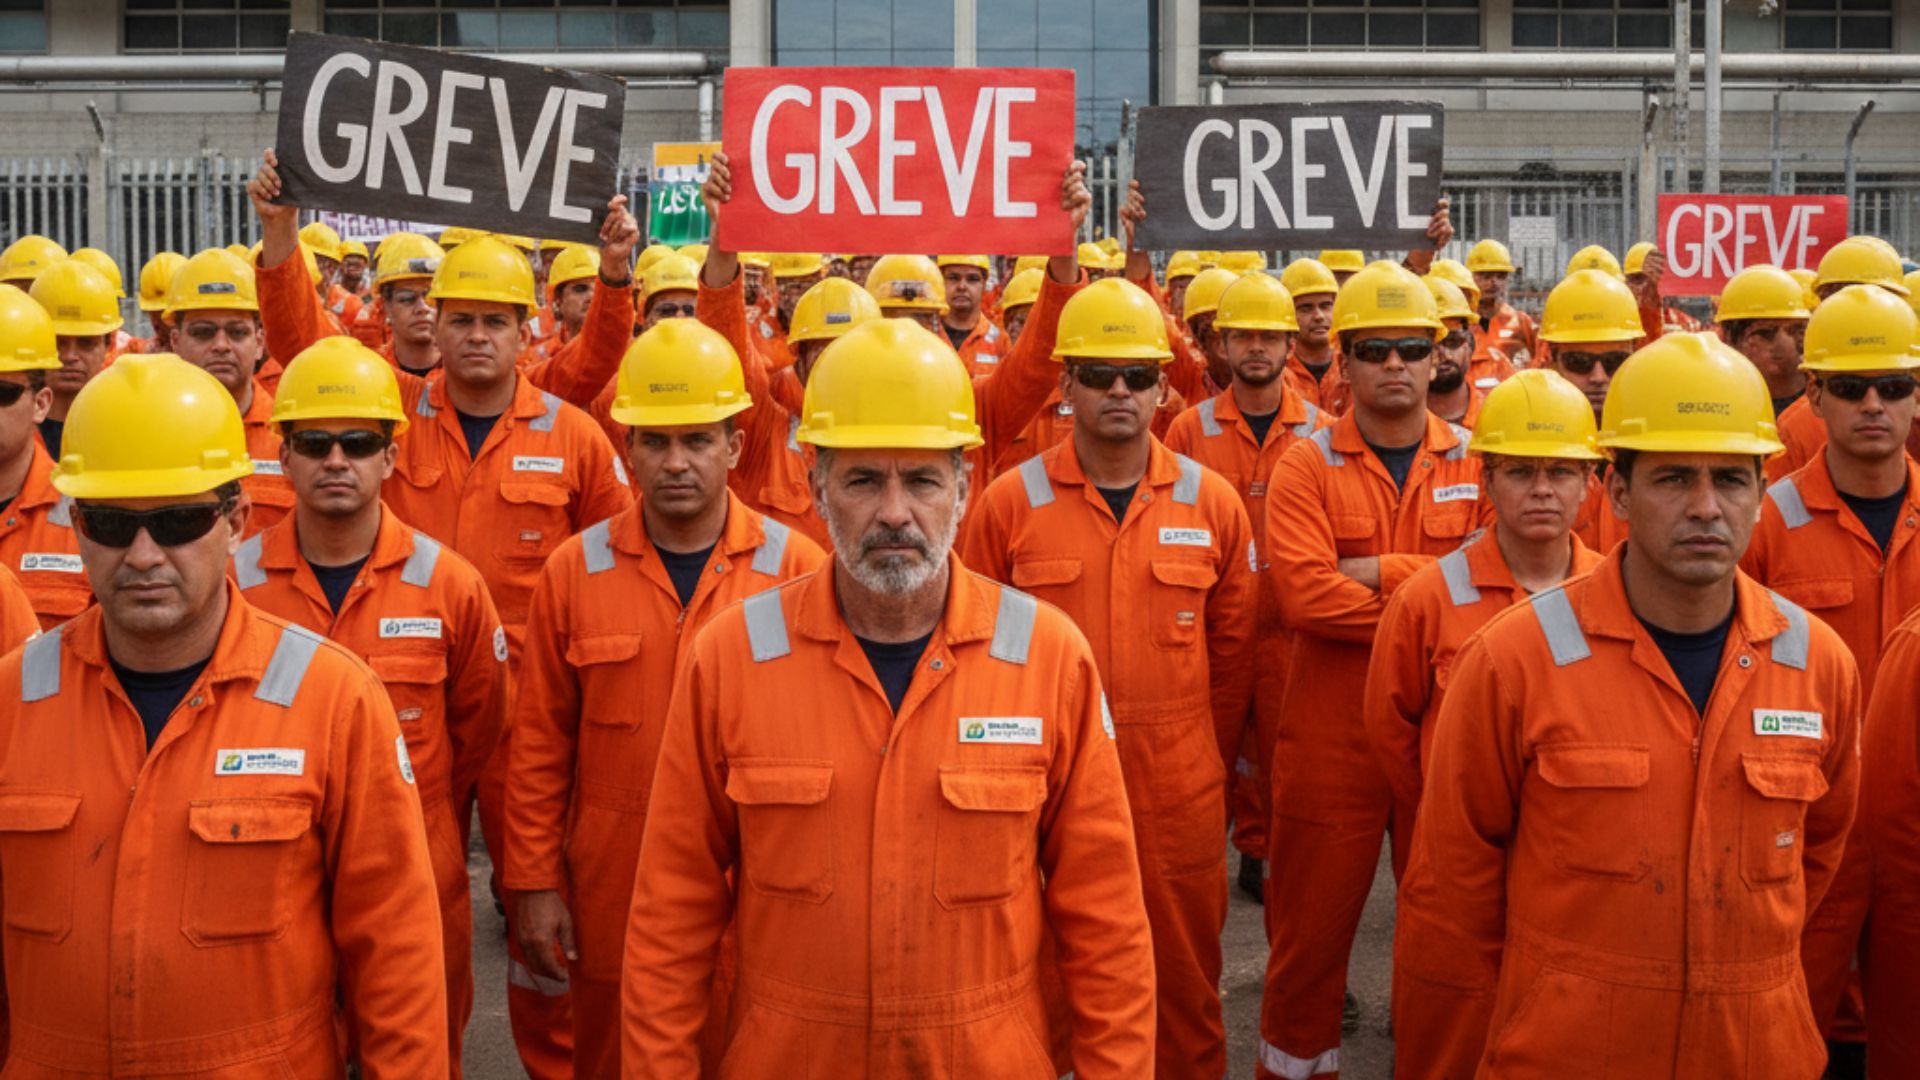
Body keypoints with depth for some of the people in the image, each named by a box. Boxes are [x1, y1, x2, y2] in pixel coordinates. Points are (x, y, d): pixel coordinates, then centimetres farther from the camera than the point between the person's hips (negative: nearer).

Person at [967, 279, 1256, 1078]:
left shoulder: (1212, 503, 2)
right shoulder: (1010, 502, -3)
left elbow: (1233, 649, 9)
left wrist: (1208, 761, 11)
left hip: (1177, 788, 1)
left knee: (1183, 974, 13)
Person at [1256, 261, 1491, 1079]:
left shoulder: (1477, 462, 5)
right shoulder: (1306, 466, -3)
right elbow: (1303, 592, -18)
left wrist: (1384, 572, -15)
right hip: (1332, 733, -2)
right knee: (1311, 927, 10)